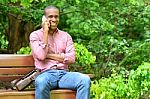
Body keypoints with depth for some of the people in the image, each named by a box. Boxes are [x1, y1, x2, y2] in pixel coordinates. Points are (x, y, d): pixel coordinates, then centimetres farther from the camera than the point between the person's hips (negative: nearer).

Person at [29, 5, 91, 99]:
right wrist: (45, 32, -3)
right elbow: (41, 56, -8)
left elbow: (71, 58, 3)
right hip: (46, 73, -3)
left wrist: (49, 55, -4)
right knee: (40, 82, -40)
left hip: (64, 73, 3)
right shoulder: (35, 35, 9)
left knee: (85, 80, -28)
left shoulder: (66, 36, 17)